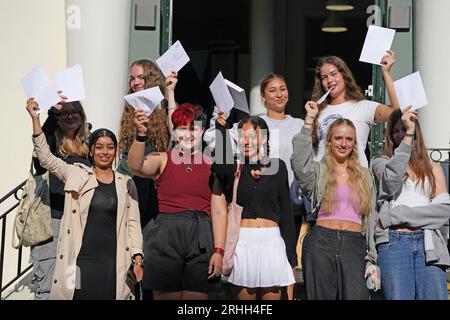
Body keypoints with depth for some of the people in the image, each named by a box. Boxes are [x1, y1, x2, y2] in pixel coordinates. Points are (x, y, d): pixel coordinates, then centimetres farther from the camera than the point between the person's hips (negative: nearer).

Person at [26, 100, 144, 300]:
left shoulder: (126, 184, 11)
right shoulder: (76, 175, 9)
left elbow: (133, 223, 11)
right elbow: (46, 157, 2)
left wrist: (138, 259, 1)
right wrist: (35, 118, -5)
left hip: (113, 262, 1)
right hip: (81, 260, -1)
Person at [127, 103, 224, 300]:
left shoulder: (211, 166, 10)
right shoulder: (162, 160, 8)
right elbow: (135, 166, -14)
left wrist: (219, 251, -3)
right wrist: (141, 135, -29)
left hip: (201, 239, 1)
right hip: (165, 236, -1)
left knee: (197, 297, 1)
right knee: (165, 296, 1)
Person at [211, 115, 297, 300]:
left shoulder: (277, 166, 7)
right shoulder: (234, 167, 4)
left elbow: (286, 212, 7)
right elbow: (220, 168, -23)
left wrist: (291, 256, 4)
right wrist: (221, 128, -18)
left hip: (271, 243, 1)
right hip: (243, 242, -1)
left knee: (272, 295, 2)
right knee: (245, 295, 1)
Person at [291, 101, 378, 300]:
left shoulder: (365, 176, 18)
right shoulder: (318, 171, 9)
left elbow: (371, 221, 17)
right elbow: (299, 164, -15)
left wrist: (371, 259, 9)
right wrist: (309, 121, -10)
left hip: (354, 244, 2)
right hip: (321, 241, -2)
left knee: (356, 295, -12)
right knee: (321, 296, -2)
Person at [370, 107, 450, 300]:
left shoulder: (433, 168, 21)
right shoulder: (381, 163, 17)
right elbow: (392, 182, -7)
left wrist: (398, 215, -4)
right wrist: (408, 136, -7)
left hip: (427, 243, 2)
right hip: (394, 242, -2)